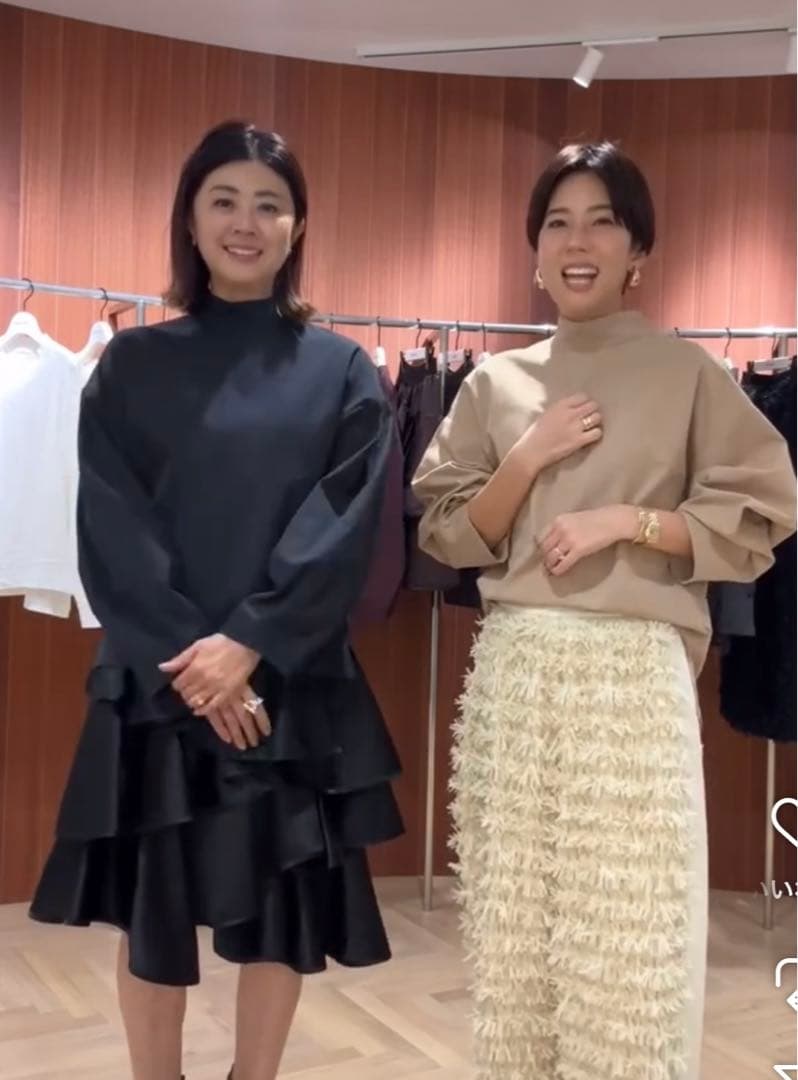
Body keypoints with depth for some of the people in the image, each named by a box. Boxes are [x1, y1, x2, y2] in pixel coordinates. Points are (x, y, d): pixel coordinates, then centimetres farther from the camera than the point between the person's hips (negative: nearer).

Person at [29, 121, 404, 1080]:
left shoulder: (344, 375, 4)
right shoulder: (132, 365, 4)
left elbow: (344, 530, -5)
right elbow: (110, 533, -3)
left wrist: (247, 645, -16)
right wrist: (186, 659, -14)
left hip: (294, 682, 0)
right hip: (158, 679, 0)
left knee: (284, 901, 8)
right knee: (152, 903, 8)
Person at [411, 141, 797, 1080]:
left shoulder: (687, 374, 3)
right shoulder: (495, 382, 11)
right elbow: (450, 537, 8)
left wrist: (626, 520, -11)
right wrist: (530, 456, -6)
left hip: (633, 674, -3)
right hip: (513, 672, 3)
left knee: (627, 944, 1)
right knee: (511, 935, 9)